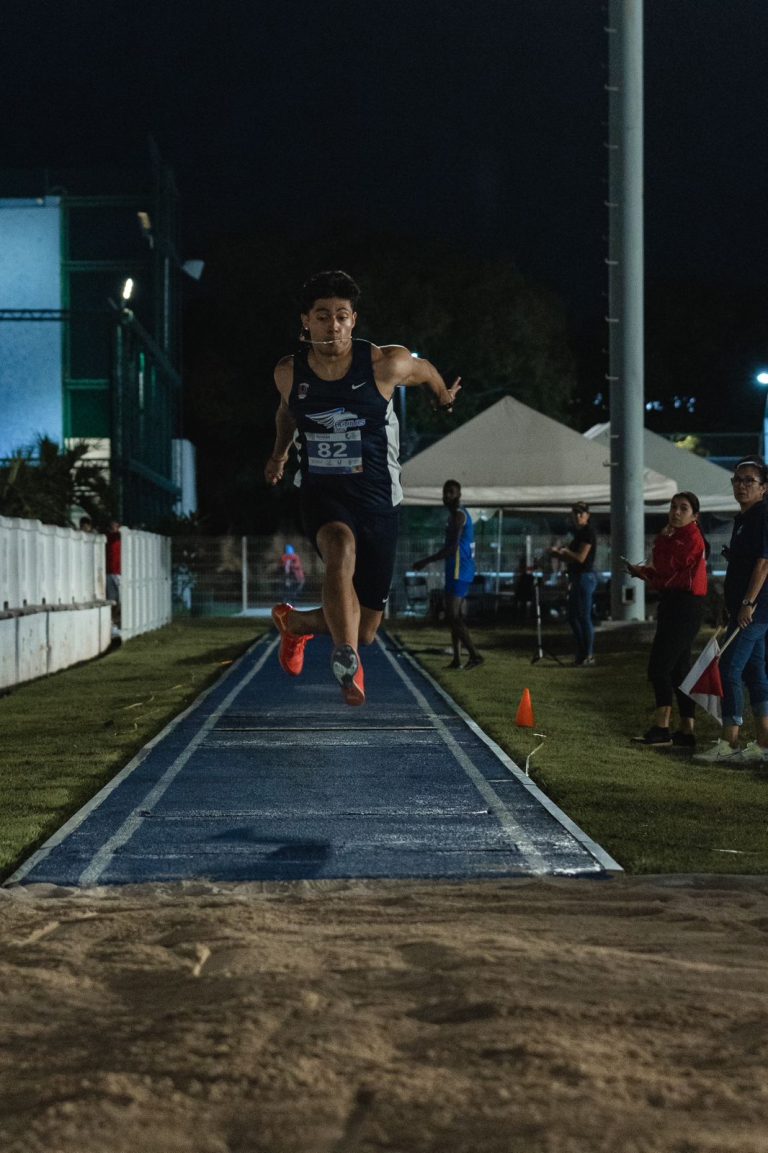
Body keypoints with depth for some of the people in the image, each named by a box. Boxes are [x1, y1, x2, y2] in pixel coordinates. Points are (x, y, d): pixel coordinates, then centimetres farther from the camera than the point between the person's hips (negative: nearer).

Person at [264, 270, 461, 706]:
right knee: (341, 548, -39)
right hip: (321, 494, 0)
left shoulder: (385, 364, -13)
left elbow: (424, 369, 11)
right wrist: (280, 453, 14)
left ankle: (297, 622, 39)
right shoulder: (289, 373, -5)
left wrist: (444, 396, 28)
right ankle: (347, 661, -42)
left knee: (365, 630, 8)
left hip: (377, 501, 1)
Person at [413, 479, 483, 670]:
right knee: (455, 616, 10)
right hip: (463, 571, 10)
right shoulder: (461, 514, 19)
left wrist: (426, 561, -18)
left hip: (458, 572, -10)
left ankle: (474, 655, -18)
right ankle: (457, 659, 11)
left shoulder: (458, 515, -13)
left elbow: (452, 548, -22)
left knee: (453, 615, -13)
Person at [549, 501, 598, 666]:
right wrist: (558, 554, 6)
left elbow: (580, 558, -19)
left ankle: (588, 655, -2)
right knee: (573, 616, 13)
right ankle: (582, 653, 20)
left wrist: (564, 551, -5)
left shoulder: (588, 532, -11)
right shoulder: (579, 533, 18)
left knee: (584, 616, -7)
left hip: (585, 577, -10)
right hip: (577, 578, 10)